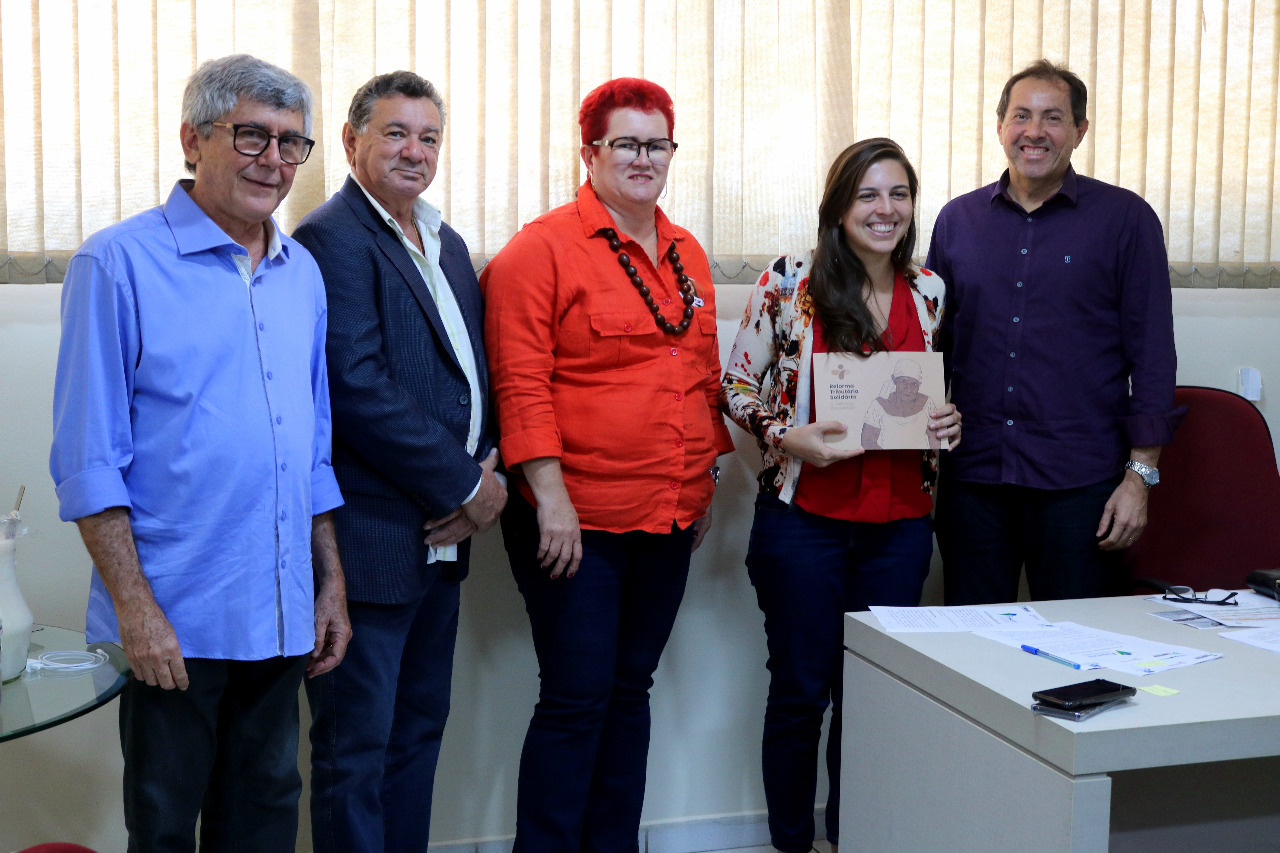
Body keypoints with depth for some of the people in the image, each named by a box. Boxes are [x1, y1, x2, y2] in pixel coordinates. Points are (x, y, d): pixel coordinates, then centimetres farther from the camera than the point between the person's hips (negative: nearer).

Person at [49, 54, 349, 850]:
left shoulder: (303, 273, 9)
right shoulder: (118, 262, -8)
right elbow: (89, 457, -11)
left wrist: (332, 581, 11)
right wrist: (134, 606, -15)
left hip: (281, 614, 5)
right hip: (174, 619, -5)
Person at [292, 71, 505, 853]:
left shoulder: (448, 244, 15)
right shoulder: (332, 238, -12)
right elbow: (358, 387, -21)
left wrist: (486, 478, -2)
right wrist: (467, 485, -14)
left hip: (441, 533, 9)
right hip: (371, 539, -8)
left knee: (419, 730, 18)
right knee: (356, 751, 3)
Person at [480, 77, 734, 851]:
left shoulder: (688, 256, 13)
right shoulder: (541, 249, -7)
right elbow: (521, 383, -13)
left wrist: (708, 480, 17)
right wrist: (549, 496, -18)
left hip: (669, 519, 7)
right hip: (578, 520, -6)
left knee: (630, 691, 15)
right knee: (576, 699, -1)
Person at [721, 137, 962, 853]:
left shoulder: (930, 291, 6)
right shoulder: (789, 282, -5)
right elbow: (738, 387, -1)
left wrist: (949, 421, -2)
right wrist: (786, 436, -17)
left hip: (900, 523, 4)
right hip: (805, 517, -3)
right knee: (802, 690, 7)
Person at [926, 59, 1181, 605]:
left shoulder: (1126, 219, 1)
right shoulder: (956, 220, 9)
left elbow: (1152, 355, -1)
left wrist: (1140, 475, -6)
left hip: (1079, 482, -2)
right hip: (971, 476, 3)